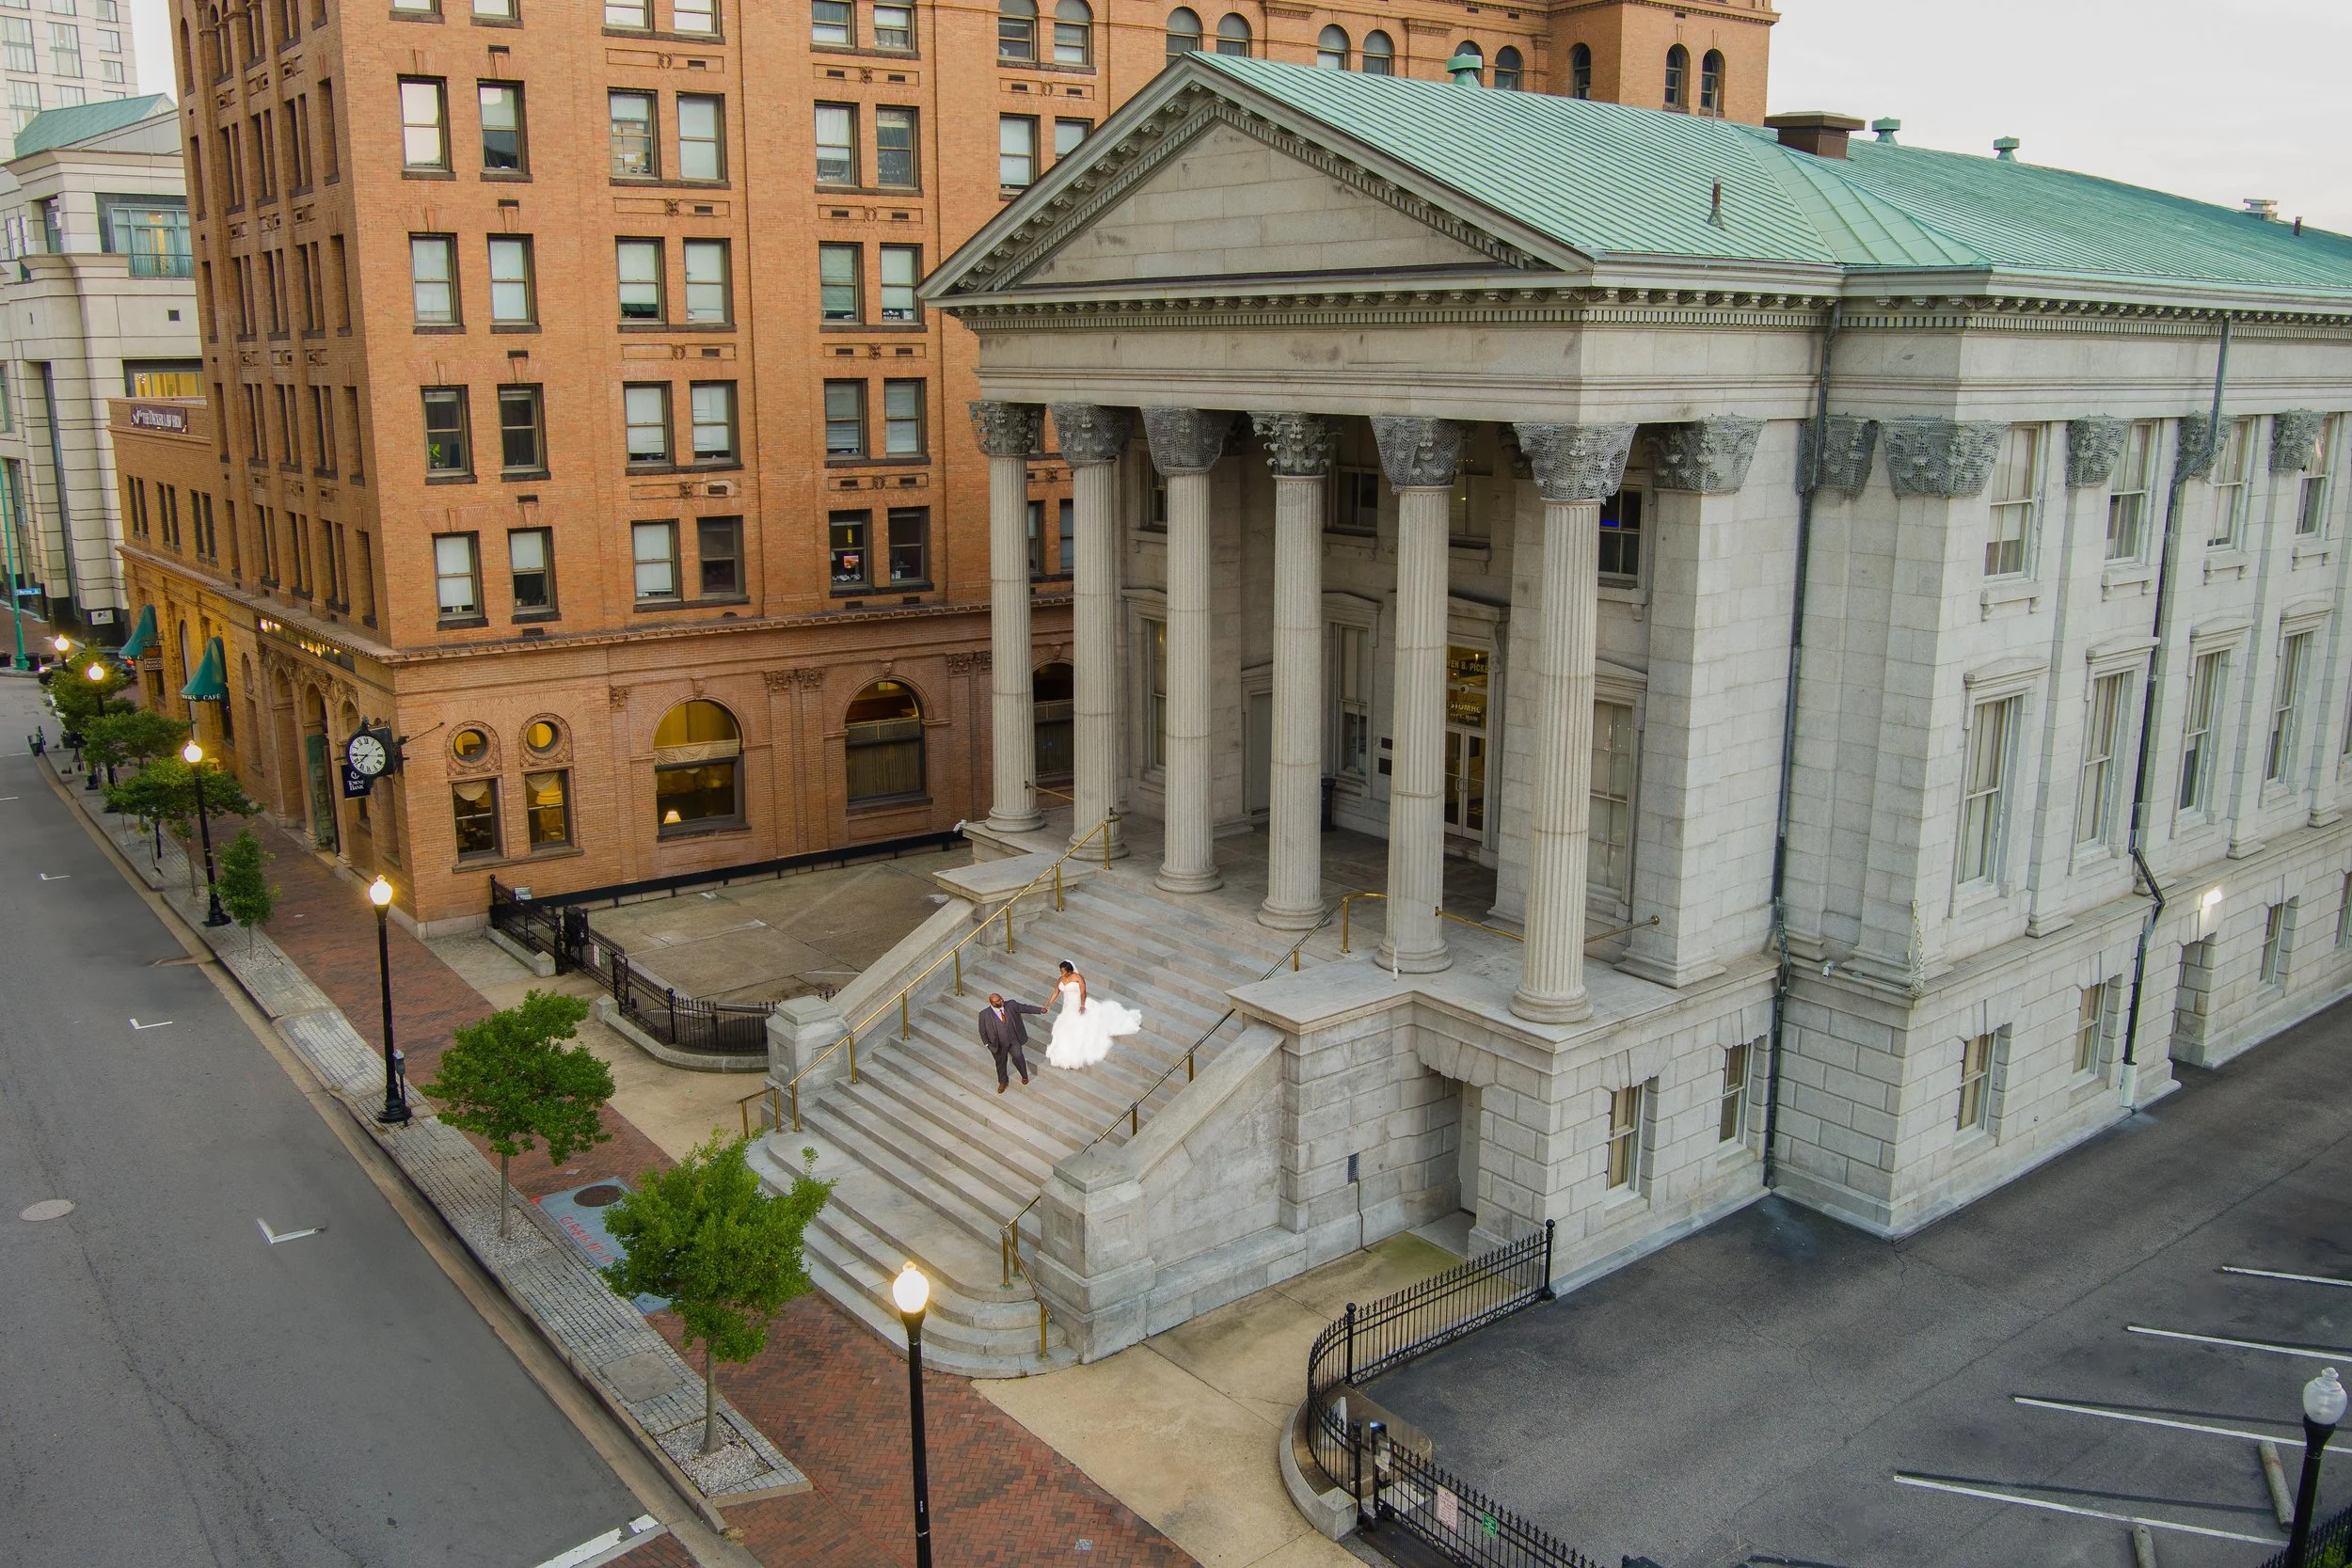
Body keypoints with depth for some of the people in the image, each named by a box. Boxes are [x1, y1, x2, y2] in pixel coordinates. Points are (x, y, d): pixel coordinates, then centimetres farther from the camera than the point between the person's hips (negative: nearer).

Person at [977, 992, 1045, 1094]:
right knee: (1000, 1063, 17)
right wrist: (987, 1044, -5)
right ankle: (1002, 1082, 45)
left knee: (1018, 1057, -15)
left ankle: (1024, 1076, 15)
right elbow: (983, 1031, -6)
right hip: (999, 1044, 0)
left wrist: (1040, 1010, -2)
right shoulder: (985, 1014, -19)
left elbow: (1025, 1008, -2)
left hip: (1014, 1040, 1)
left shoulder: (1011, 1005, -15)